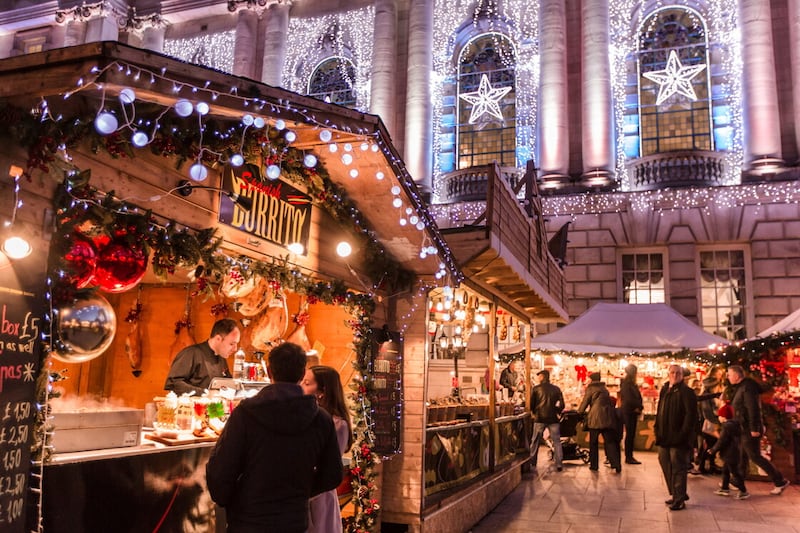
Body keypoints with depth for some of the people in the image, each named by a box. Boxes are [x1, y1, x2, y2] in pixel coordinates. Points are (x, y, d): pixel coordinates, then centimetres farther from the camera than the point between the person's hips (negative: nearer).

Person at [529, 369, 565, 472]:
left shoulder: (535, 389, -2)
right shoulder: (556, 389, 4)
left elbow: (531, 404, -1)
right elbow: (561, 405, 1)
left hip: (539, 418, -1)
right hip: (553, 418, 1)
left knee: (535, 442, 8)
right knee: (557, 442, 7)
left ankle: (532, 464, 11)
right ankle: (559, 464, 3)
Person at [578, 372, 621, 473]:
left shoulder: (590, 389, 2)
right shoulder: (604, 389, 18)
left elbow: (585, 402, 4)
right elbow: (609, 403, 21)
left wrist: (580, 412, 21)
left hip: (595, 418, -4)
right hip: (608, 418, 5)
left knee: (593, 443, 6)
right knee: (610, 442, 4)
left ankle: (594, 465, 9)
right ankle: (616, 465, -6)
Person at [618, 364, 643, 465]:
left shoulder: (632, 384, 16)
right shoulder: (626, 383, -11)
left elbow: (637, 397, 13)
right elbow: (628, 399, -18)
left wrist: (639, 407, -3)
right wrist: (639, 406, -10)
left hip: (633, 412, 8)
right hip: (628, 411, -8)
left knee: (631, 434, 8)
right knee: (630, 434, -6)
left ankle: (629, 456, 12)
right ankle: (628, 457, -3)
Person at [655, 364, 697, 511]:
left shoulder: (686, 392, -10)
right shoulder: (664, 390, 13)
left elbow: (691, 415, -16)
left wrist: (683, 434, -21)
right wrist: (658, 430, 11)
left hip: (678, 438, -8)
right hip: (665, 437, 8)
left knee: (678, 468, -3)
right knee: (665, 464, 15)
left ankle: (679, 499, 5)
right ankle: (674, 494, 28)